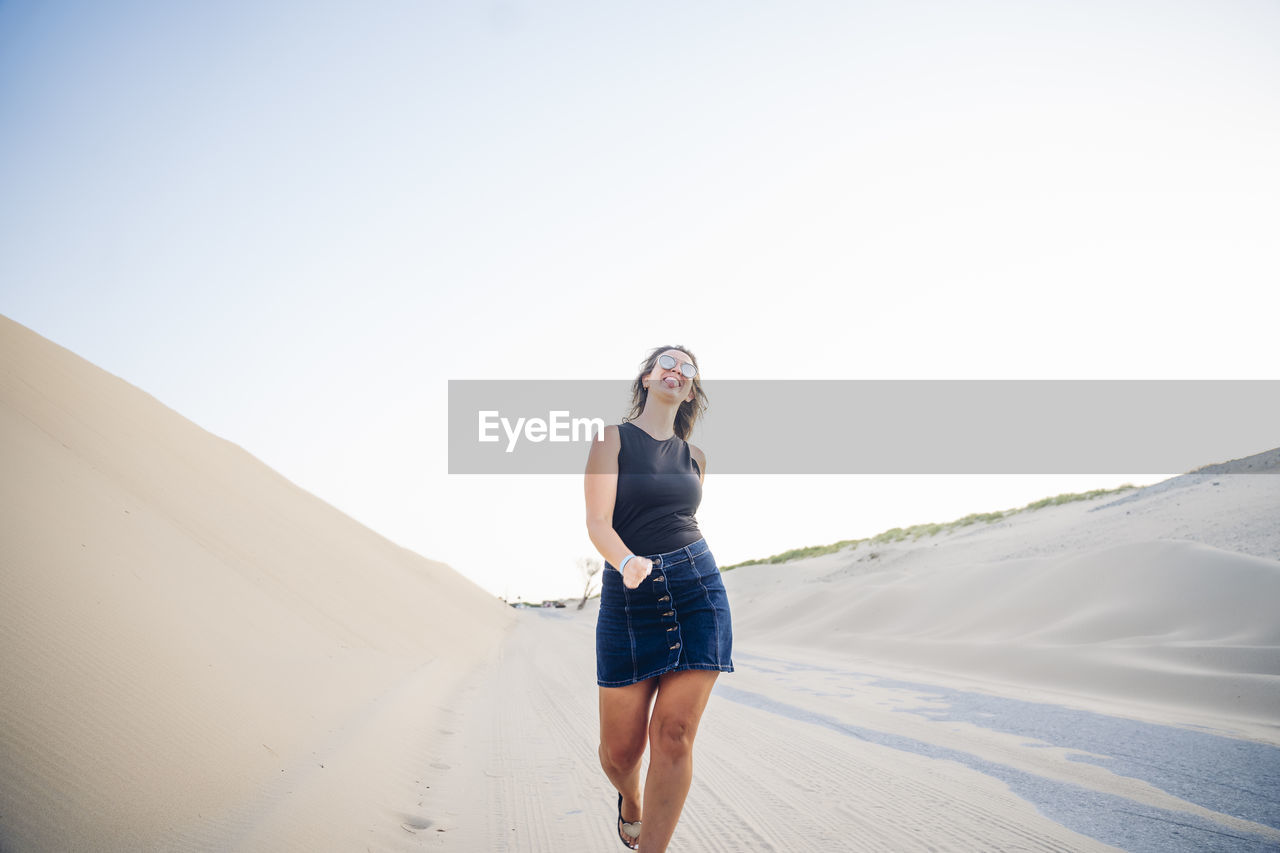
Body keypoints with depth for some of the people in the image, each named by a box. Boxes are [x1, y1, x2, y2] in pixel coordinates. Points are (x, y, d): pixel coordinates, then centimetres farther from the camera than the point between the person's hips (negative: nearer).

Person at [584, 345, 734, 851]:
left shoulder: (694, 458, 14)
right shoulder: (613, 439, 2)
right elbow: (598, 522, -9)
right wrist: (628, 563, -28)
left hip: (698, 586, 3)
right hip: (629, 595, -2)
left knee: (674, 735, -5)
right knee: (621, 747, 3)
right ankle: (630, 804, 38)